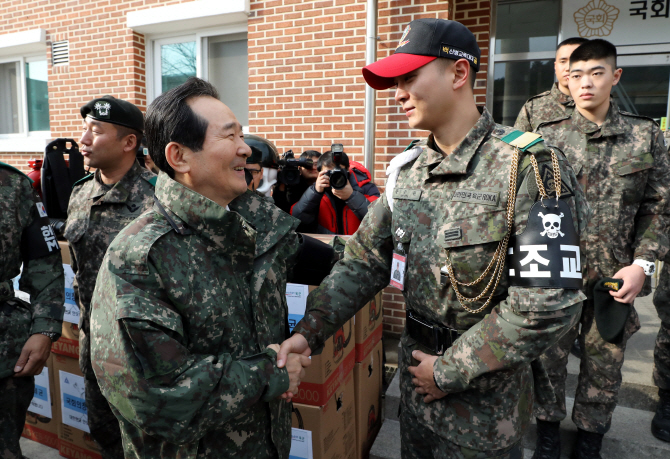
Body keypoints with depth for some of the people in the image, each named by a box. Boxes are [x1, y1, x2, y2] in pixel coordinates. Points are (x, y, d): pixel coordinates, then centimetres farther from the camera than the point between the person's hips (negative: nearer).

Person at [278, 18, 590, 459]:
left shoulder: (528, 165, -20)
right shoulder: (408, 168, -1)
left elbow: (551, 301, -24)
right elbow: (365, 261, 0)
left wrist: (450, 370, -17)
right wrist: (308, 331, -11)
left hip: (486, 394, -5)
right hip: (415, 378, 6)